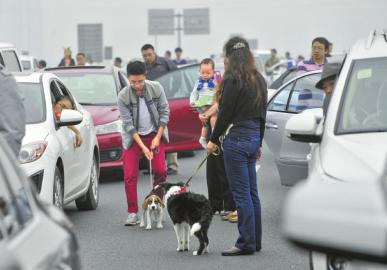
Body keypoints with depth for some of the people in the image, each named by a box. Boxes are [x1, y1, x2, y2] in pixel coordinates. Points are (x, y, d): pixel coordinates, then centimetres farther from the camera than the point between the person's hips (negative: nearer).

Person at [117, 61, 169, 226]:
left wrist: (157, 137, -11)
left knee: (160, 170, -10)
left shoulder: (156, 88, -13)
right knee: (130, 175, -8)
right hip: (133, 137, -1)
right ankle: (133, 213, 0)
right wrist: (143, 147, -21)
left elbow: (164, 112, -4)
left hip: (155, 134, 1)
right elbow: (128, 124, -16)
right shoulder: (123, 96, -18)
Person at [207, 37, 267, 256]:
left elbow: (225, 113, -14)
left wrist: (214, 139, -2)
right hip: (254, 137, 8)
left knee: (242, 194, -5)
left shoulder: (233, 80, -13)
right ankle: (255, 241, 18)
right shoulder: (259, 80, 12)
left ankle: (246, 243, -2)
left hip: (237, 138, -8)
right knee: (252, 192, 13)